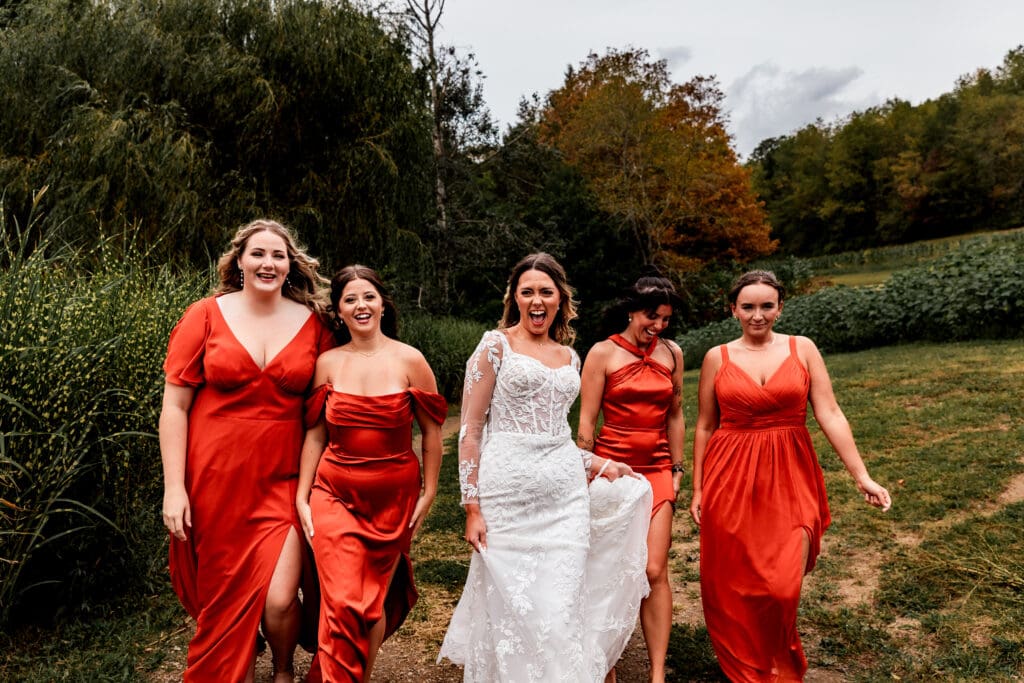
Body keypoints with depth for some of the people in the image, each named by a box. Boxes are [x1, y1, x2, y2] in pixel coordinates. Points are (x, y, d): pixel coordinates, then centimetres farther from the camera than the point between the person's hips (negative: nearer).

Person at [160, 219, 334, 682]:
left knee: (278, 600, -6)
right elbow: (174, 406, -2)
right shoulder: (206, 316, -3)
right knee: (224, 600, 13)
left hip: (282, 483, 0)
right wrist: (174, 487, -6)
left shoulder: (313, 324, 0)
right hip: (214, 481, 0)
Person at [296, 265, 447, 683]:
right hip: (335, 494, 1)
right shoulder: (328, 362, 0)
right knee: (344, 604, -6)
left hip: (393, 497, 0)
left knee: (375, 601, 11)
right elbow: (315, 435, 4)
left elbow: (431, 432, 1)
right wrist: (302, 497, 3)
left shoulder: (409, 360, -5)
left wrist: (428, 493, 1)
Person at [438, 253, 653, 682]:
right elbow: (470, 430, -5)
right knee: (510, 605, 2)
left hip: (565, 493, 5)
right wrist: (472, 507, -10)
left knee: (564, 607, 6)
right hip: (508, 490, -4)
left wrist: (599, 465, 13)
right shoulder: (496, 345, -1)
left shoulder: (569, 356, 15)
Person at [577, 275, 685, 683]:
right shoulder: (603, 353, -6)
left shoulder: (672, 353, 6)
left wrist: (676, 470, 11)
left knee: (654, 571, -3)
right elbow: (586, 422, -5)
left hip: (656, 470, 3)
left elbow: (675, 416, 13)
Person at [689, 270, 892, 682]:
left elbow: (830, 415, -1)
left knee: (783, 586, -4)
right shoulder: (717, 358, 1)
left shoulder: (803, 349, 1)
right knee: (732, 581, 7)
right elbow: (704, 427, 6)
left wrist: (861, 476, -7)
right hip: (732, 478, 1)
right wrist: (698, 489, 6)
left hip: (790, 479, 0)